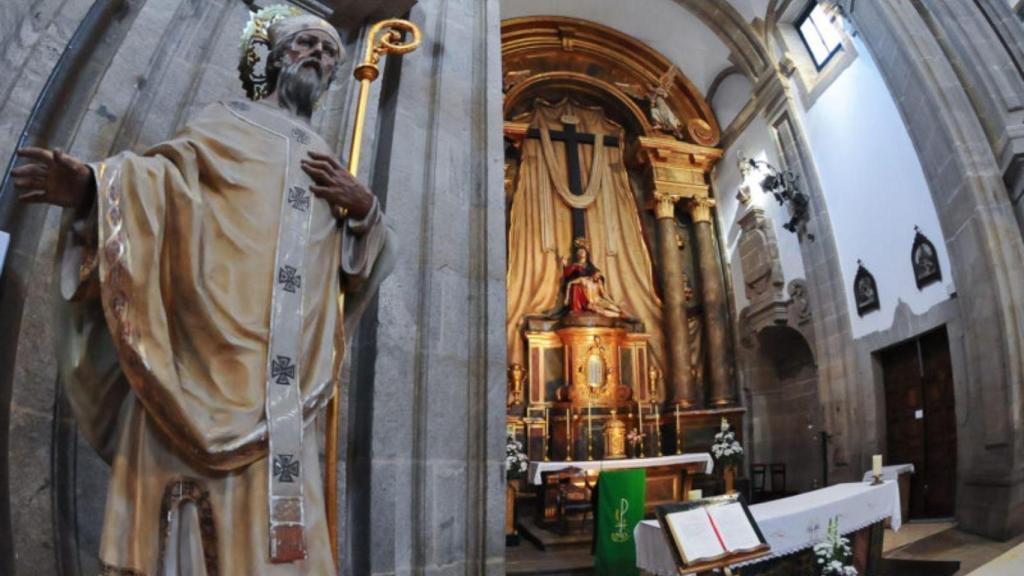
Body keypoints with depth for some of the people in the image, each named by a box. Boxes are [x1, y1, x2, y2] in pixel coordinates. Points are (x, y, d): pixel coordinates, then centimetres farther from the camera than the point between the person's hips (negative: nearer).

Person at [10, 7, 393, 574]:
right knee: (194, 526, -4)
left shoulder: (327, 163, 24)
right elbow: (160, 178, -1)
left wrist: (363, 209, 1)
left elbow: (356, 267, 19)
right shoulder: (225, 124, 15)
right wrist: (91, 185, -21)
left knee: (271, 522, 5)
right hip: (207, 364, -3)